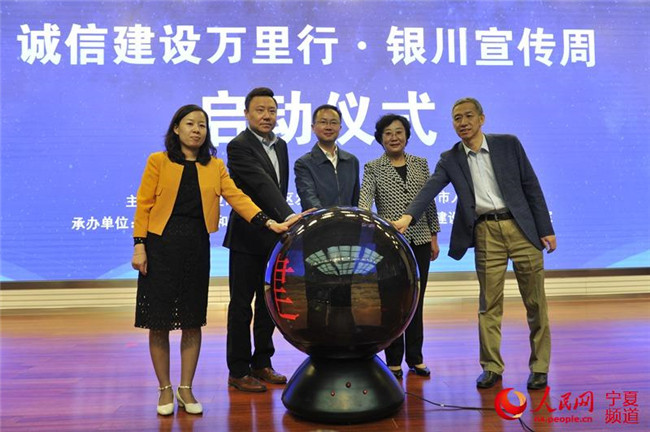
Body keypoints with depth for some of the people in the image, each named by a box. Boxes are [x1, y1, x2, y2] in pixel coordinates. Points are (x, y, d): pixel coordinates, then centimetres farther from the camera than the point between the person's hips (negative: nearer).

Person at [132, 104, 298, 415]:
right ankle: (165, 389, 19)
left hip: (196, 247, 2)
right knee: (158, 319, 3)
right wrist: (139, 246, -8)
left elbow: (237, 197, -3)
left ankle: (186, 389, 20)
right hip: (161, 244, -2)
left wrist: (269, 223, -16)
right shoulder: (158, 161, 1)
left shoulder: (215, 166, 8)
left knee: (193, 320, 6)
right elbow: (143, 205, -1)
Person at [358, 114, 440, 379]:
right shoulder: (373, 168, -1)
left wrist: (434, 235, 8)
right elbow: (364, 200, -15)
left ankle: (415, 358, 22)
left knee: (416, 301, 9)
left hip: (419, 240, 3)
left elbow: (430, 201, 11)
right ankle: (394, 361, 17)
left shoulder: (420, 164, 9)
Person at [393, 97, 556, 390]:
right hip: (485, 233, 1)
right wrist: (408, 216, -29)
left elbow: (531, 187, 4)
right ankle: (491, 367, 18)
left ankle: (539, 367, 20)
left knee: (535, 302, 6)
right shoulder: (450, 159, 5)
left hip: (521, 227, 0)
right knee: (489, 304, 5)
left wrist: (546, 229, 0)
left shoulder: (508, 144, 4)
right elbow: (430, 189, -11)